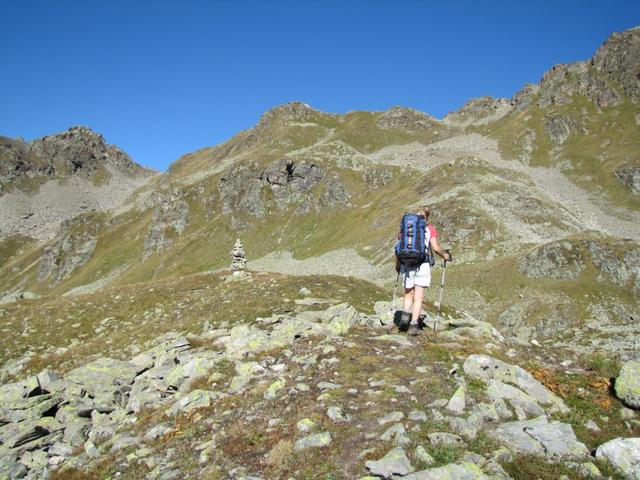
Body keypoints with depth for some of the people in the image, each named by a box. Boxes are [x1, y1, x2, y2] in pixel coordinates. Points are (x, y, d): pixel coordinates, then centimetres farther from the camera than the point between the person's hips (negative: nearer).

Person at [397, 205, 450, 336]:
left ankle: (405, 314, -2)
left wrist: (398, 263, 20)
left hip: (406, 263, 2)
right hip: (422, 264, -2)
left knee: (408, 293, 19)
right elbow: (435, 247, -4)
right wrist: (445, 255, 15)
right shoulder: (430, 228, 4)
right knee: (418, 297, 4)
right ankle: (413, 324, -1)